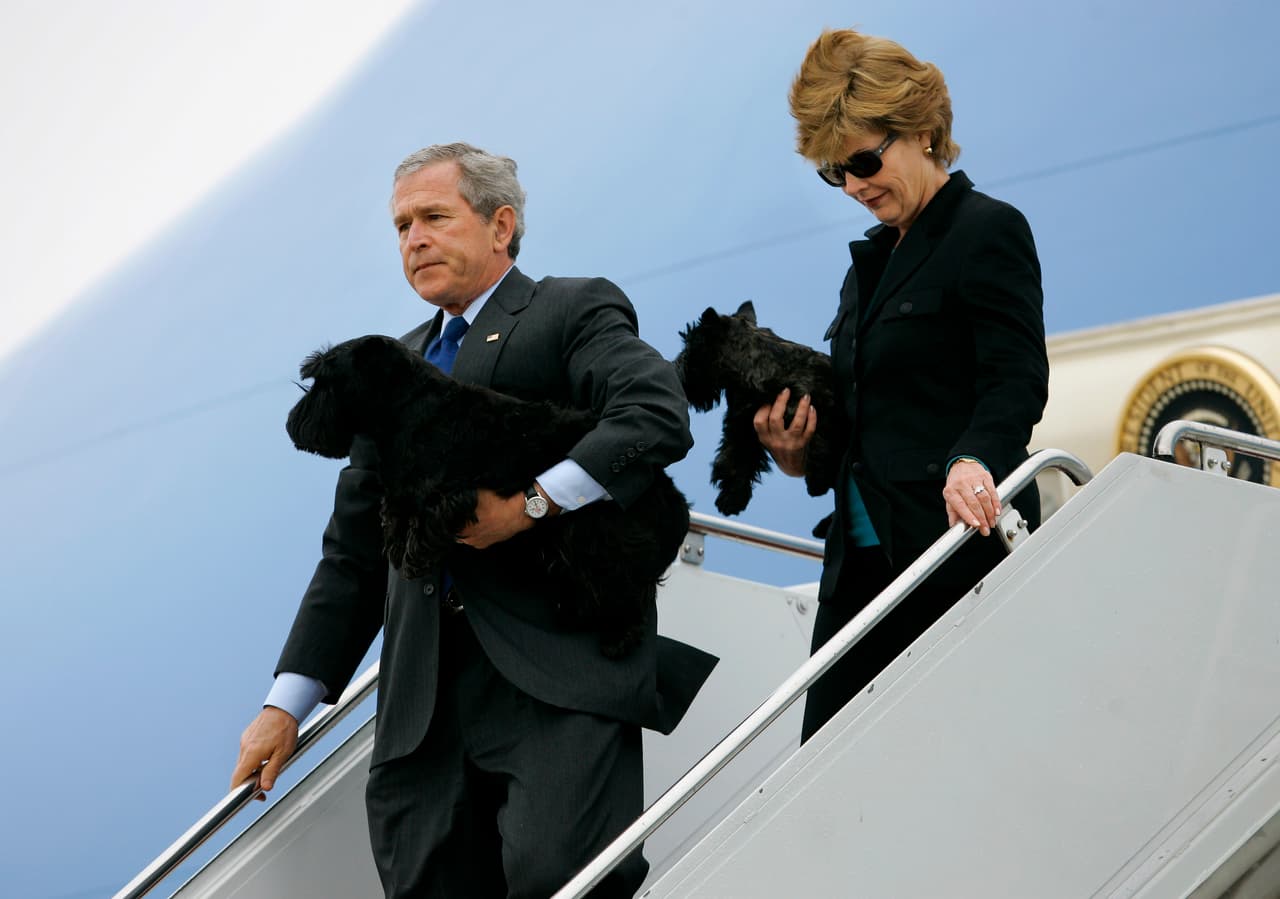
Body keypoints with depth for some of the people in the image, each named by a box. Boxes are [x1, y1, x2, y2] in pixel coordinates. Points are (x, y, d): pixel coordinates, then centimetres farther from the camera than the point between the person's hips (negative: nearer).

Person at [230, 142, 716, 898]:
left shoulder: (573, 312, 6)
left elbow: (658, 417, -13)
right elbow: (354, 553, 26)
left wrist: (534, 501, -20)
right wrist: (290, 700, 20)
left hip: (562, 669, -6)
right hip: (428, 691, 6)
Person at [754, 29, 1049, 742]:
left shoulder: (989, 231, -4)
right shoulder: (872, 259, 22)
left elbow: (1017, 382, -14)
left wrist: (973, 462, -33)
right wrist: (799, 448, 6)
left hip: (955, 552, -8)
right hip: (863, 561, 8)